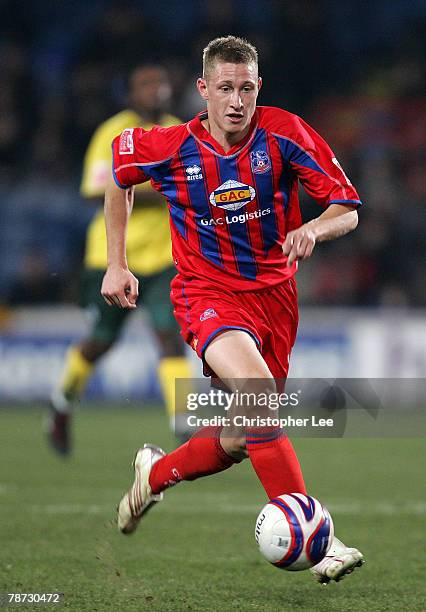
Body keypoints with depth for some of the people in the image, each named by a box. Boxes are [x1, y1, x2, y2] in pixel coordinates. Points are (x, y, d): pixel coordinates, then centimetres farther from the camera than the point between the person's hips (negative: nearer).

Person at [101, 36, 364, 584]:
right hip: (208, 293, -3)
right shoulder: (169, 147, -10)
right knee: (257, 389, -32)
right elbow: (118, 173, 13)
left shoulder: (283, 133, -10)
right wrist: (116, 266, 11)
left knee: (240, 441, 6)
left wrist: (313, 229, -31)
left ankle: (156, 473, 39)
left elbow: (347, 209, -8)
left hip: (273, 293, 3)